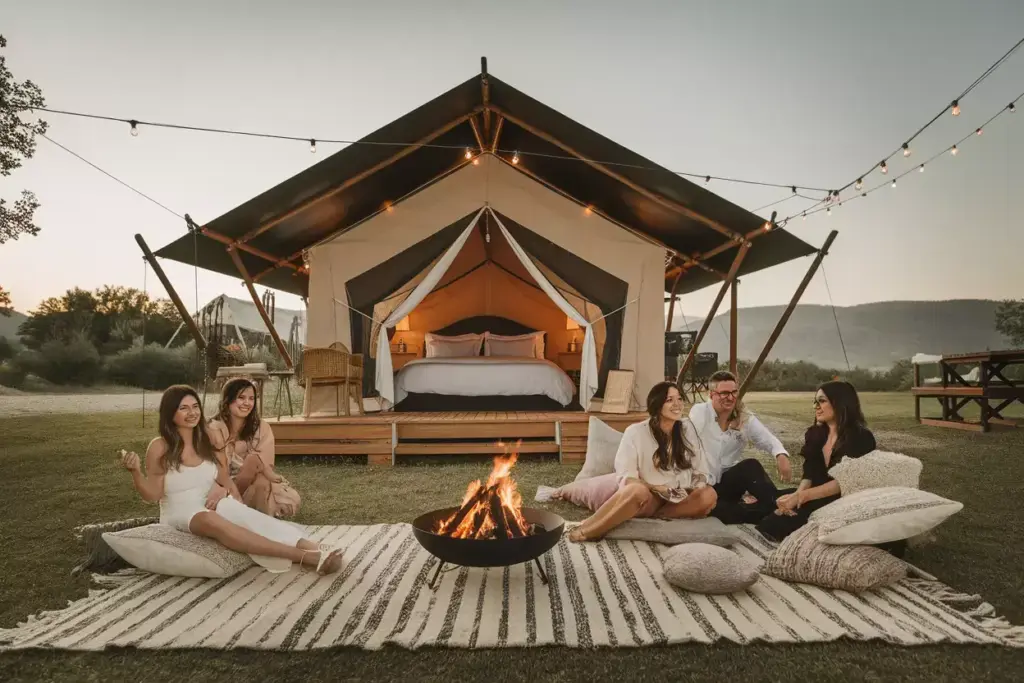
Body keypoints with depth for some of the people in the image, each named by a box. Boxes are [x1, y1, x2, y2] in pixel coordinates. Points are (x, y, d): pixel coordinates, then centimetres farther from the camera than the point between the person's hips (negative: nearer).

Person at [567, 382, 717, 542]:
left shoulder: (687, 427, 4)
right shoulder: (636, 432, -8)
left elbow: (700, 468, 9)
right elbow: (627, 477, -12)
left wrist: (696, 487, -11)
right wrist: (660, 489, -22)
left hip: (679, 498, 4)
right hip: (648, 498, -4)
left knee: (709, 495, -27)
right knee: (638, 491, -40)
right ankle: (585, 531, -31)